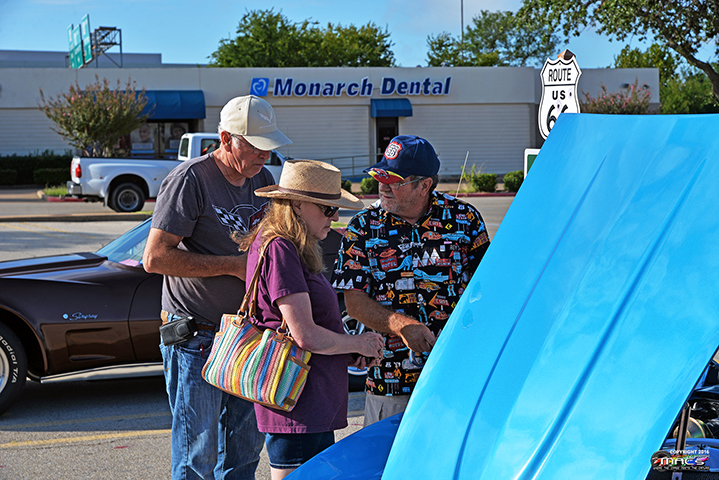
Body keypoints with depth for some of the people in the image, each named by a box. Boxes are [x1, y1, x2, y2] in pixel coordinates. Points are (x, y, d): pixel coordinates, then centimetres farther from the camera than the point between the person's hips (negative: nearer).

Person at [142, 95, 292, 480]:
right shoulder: (190, 180, -15)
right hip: (196, 337, -7)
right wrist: (234, 265, -19)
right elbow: (155, 258, -20)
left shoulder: (262, 179, 8)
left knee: (246, 448, 14)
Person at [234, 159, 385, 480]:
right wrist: (357, 343, -4)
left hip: (314, 407, 10)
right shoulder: (279, 250, -16)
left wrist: (351, 354, 9)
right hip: (296, 404, -10)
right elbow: (305, 335, -20)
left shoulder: (290, 249, 16)